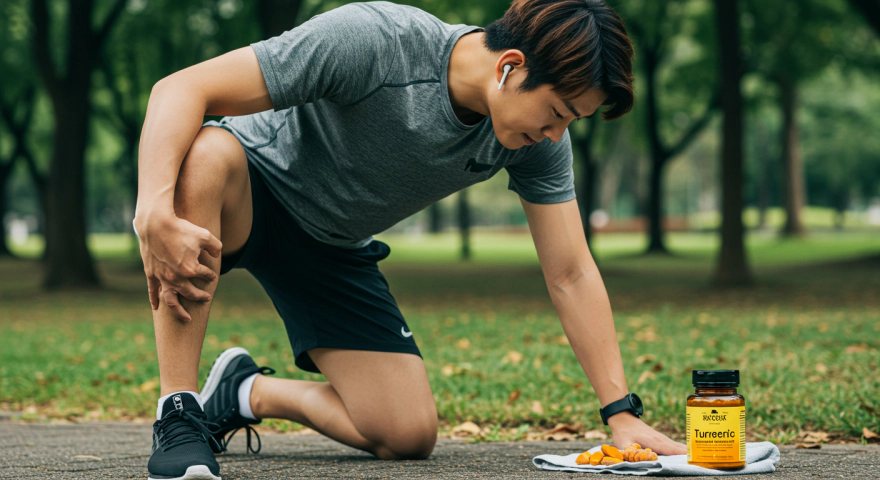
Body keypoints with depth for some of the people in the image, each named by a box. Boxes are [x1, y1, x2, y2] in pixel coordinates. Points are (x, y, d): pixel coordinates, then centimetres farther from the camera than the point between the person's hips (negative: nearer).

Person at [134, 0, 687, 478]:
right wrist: (154, 212, -49)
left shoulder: (540, 141, -16)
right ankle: (179, 414, -32)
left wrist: (623, 414, -16)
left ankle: (246, 392, 18)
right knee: (204, 153, -42)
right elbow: (181, 88, -34)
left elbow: (572, 274, -9)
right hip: (248, 191, -5)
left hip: (335, 249, 5)